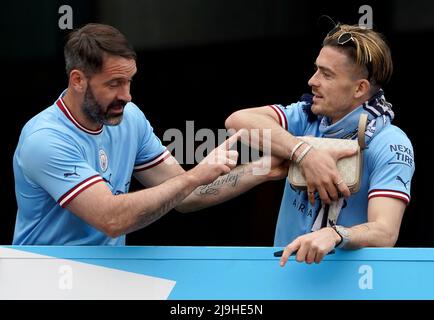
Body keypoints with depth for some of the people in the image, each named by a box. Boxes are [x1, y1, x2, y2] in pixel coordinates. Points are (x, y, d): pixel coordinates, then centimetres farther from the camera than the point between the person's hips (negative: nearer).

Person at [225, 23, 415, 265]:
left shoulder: (390, 145, -8)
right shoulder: (308, 116, 5)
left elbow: (385, 233, -19)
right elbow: (238, 120, -10)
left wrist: (333, 235, -39)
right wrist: (305, 154, -21)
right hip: (285, 265, 4)